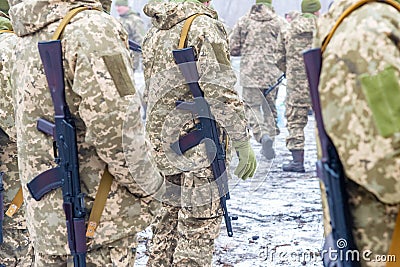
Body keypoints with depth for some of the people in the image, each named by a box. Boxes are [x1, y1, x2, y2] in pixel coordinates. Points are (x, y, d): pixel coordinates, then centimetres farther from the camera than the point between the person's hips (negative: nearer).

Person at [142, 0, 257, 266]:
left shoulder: (156, 29, 11)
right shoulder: (205, 26, -14)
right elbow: (222, 95, -19)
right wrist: (243, 143, -12)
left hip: (161, 143, 8)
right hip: (198, 145, -8)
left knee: (168, 223, 17)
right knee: (200, 227, 0)